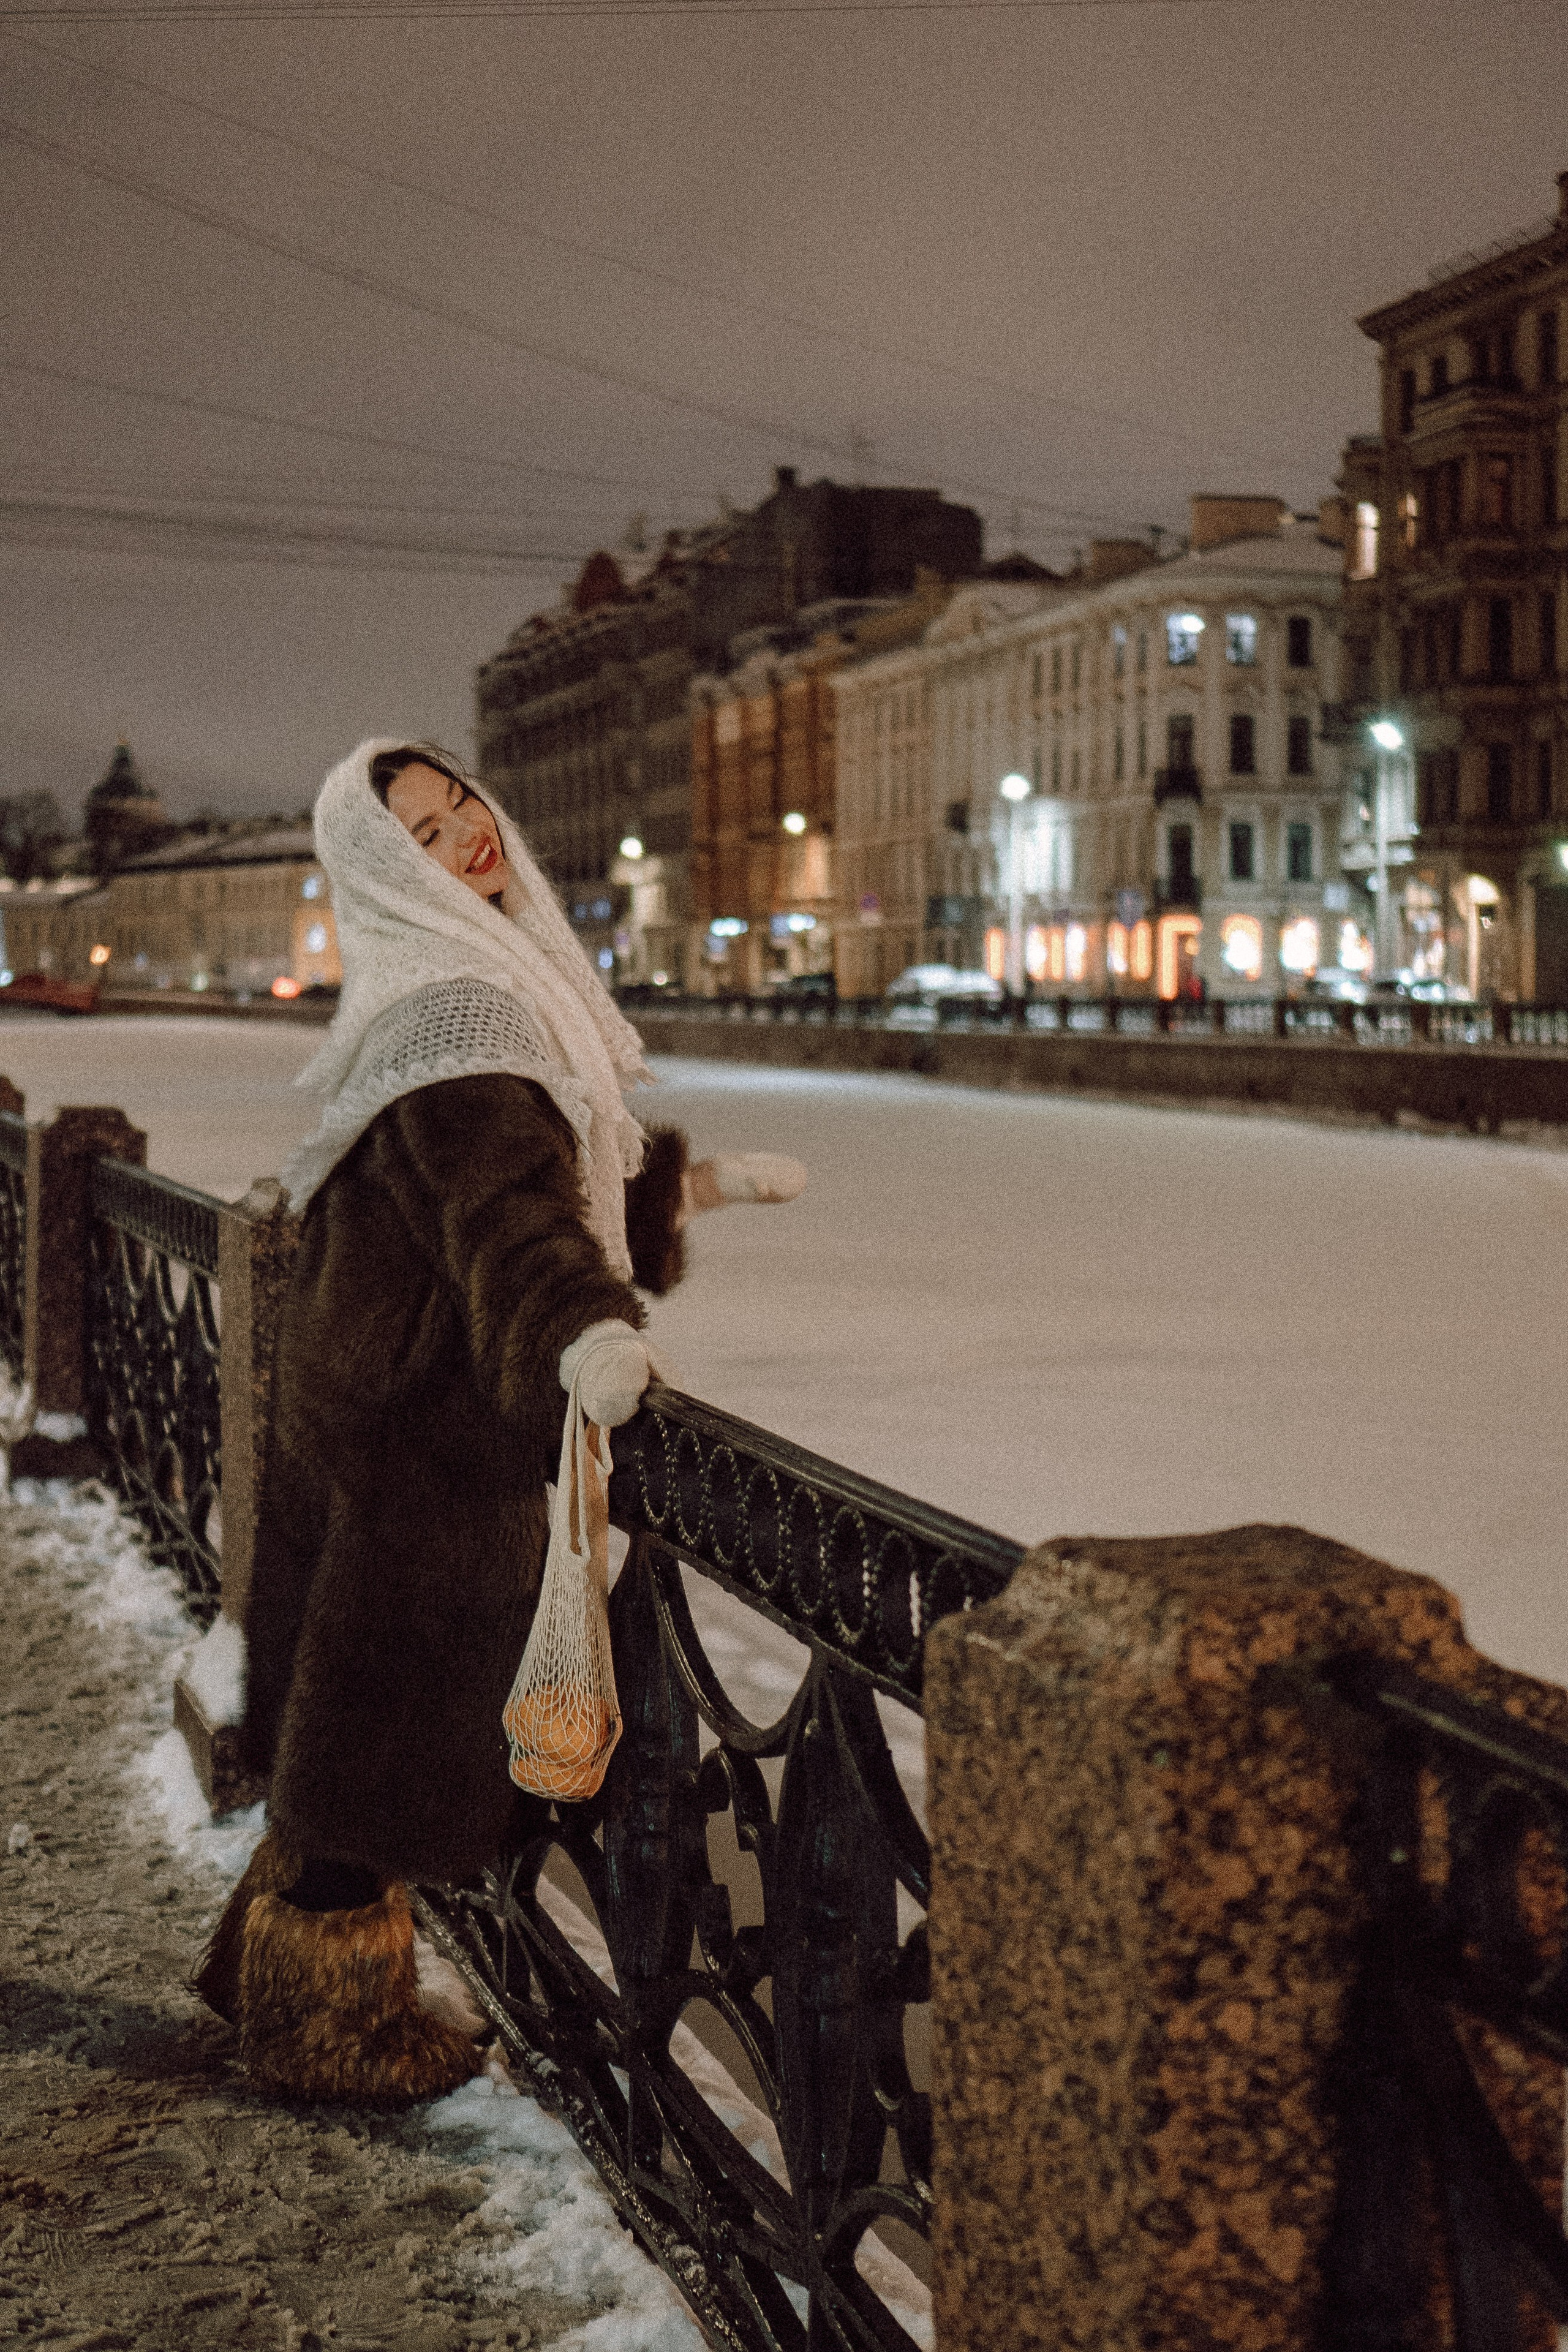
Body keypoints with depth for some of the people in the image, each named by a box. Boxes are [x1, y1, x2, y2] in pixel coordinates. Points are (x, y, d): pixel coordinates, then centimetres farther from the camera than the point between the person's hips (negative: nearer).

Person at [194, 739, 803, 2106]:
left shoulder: (490, 976, 14)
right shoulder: (455, 999, -19)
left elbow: (546, 1166, 24)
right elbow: (495, 1184, -38)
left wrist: (696, 1184, 22)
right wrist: (578, 1325, -54)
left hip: (394, 1393, 10)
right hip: (420, 1421, -10)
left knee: (359, 1714, 21)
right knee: (381, 1718, 4)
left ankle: (286, 1967, 37)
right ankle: (328, 2027, 19)